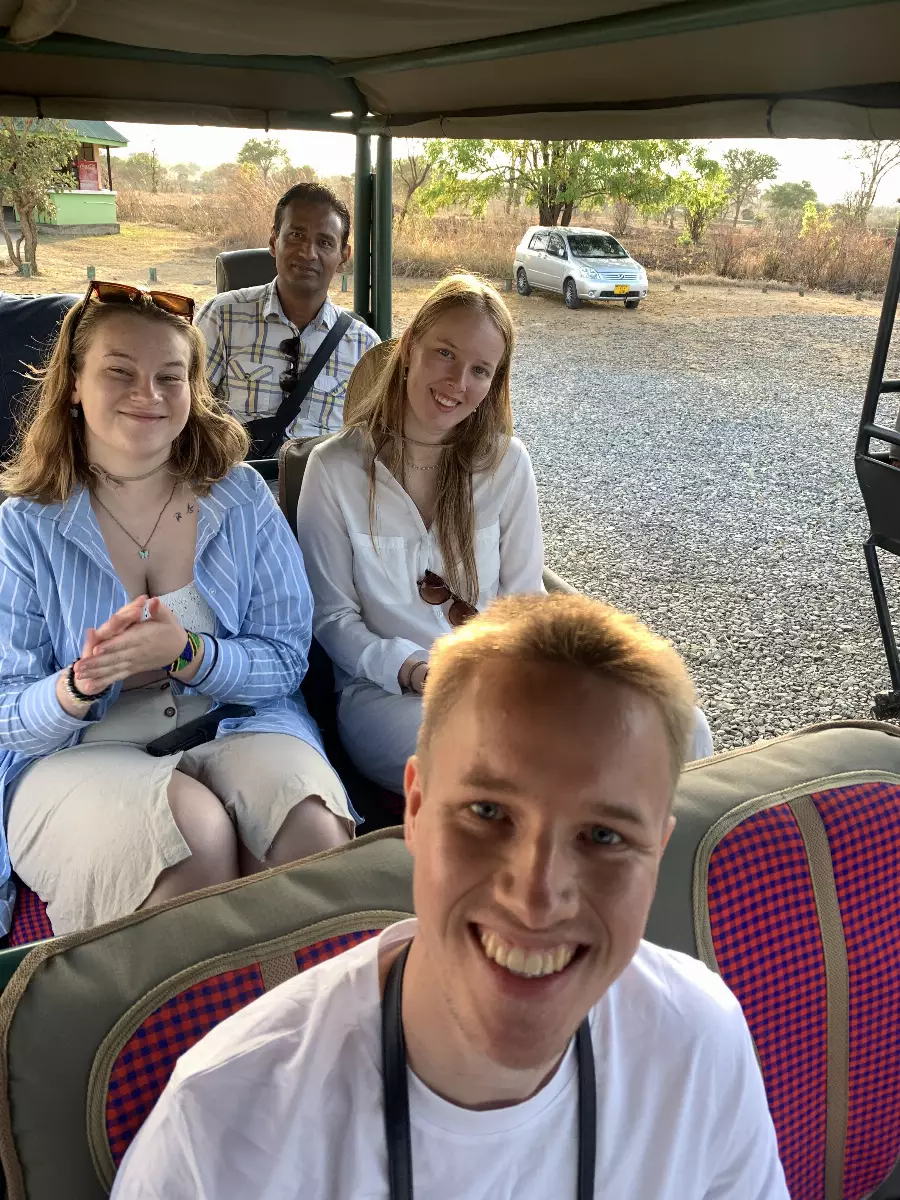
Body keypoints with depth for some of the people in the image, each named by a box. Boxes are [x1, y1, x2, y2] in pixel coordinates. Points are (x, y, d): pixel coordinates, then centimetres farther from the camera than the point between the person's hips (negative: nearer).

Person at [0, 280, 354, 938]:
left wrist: (185, 653, -20)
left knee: (315, 834, -28)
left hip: (239, 726, 2)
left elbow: (287, 659, -1)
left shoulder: (243, 498, 4)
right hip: (76, 755, -1)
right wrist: (80, 685, -23)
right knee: (197, 832, -32)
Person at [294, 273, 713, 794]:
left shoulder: (506, 462, 6)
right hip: (387, 692, -3)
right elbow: (332, 616, -1)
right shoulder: (335, 469, -3)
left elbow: (525, 596, 7)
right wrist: (410, 670, -18)